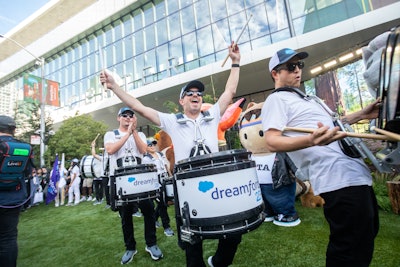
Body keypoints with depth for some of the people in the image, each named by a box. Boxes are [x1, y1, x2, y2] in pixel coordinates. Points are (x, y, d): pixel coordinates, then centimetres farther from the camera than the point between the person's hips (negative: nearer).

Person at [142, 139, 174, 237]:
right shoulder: (146, 159, -8)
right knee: (162, 204, -2)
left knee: (162, 202, 17)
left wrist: (171, 176, 14)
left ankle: (154, 219, 40)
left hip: (165, 181, 7)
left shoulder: (160, 154, 12)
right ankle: (166, 227, 10)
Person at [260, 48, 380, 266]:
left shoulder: (304, 98, 20)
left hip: (354, 173, 11)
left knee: (367, 233, 24)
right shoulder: (276, 100, -10)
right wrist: (311, 140, -39)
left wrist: (361, 115, 22)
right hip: (338, 179, -11)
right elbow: (272, 142, -24)